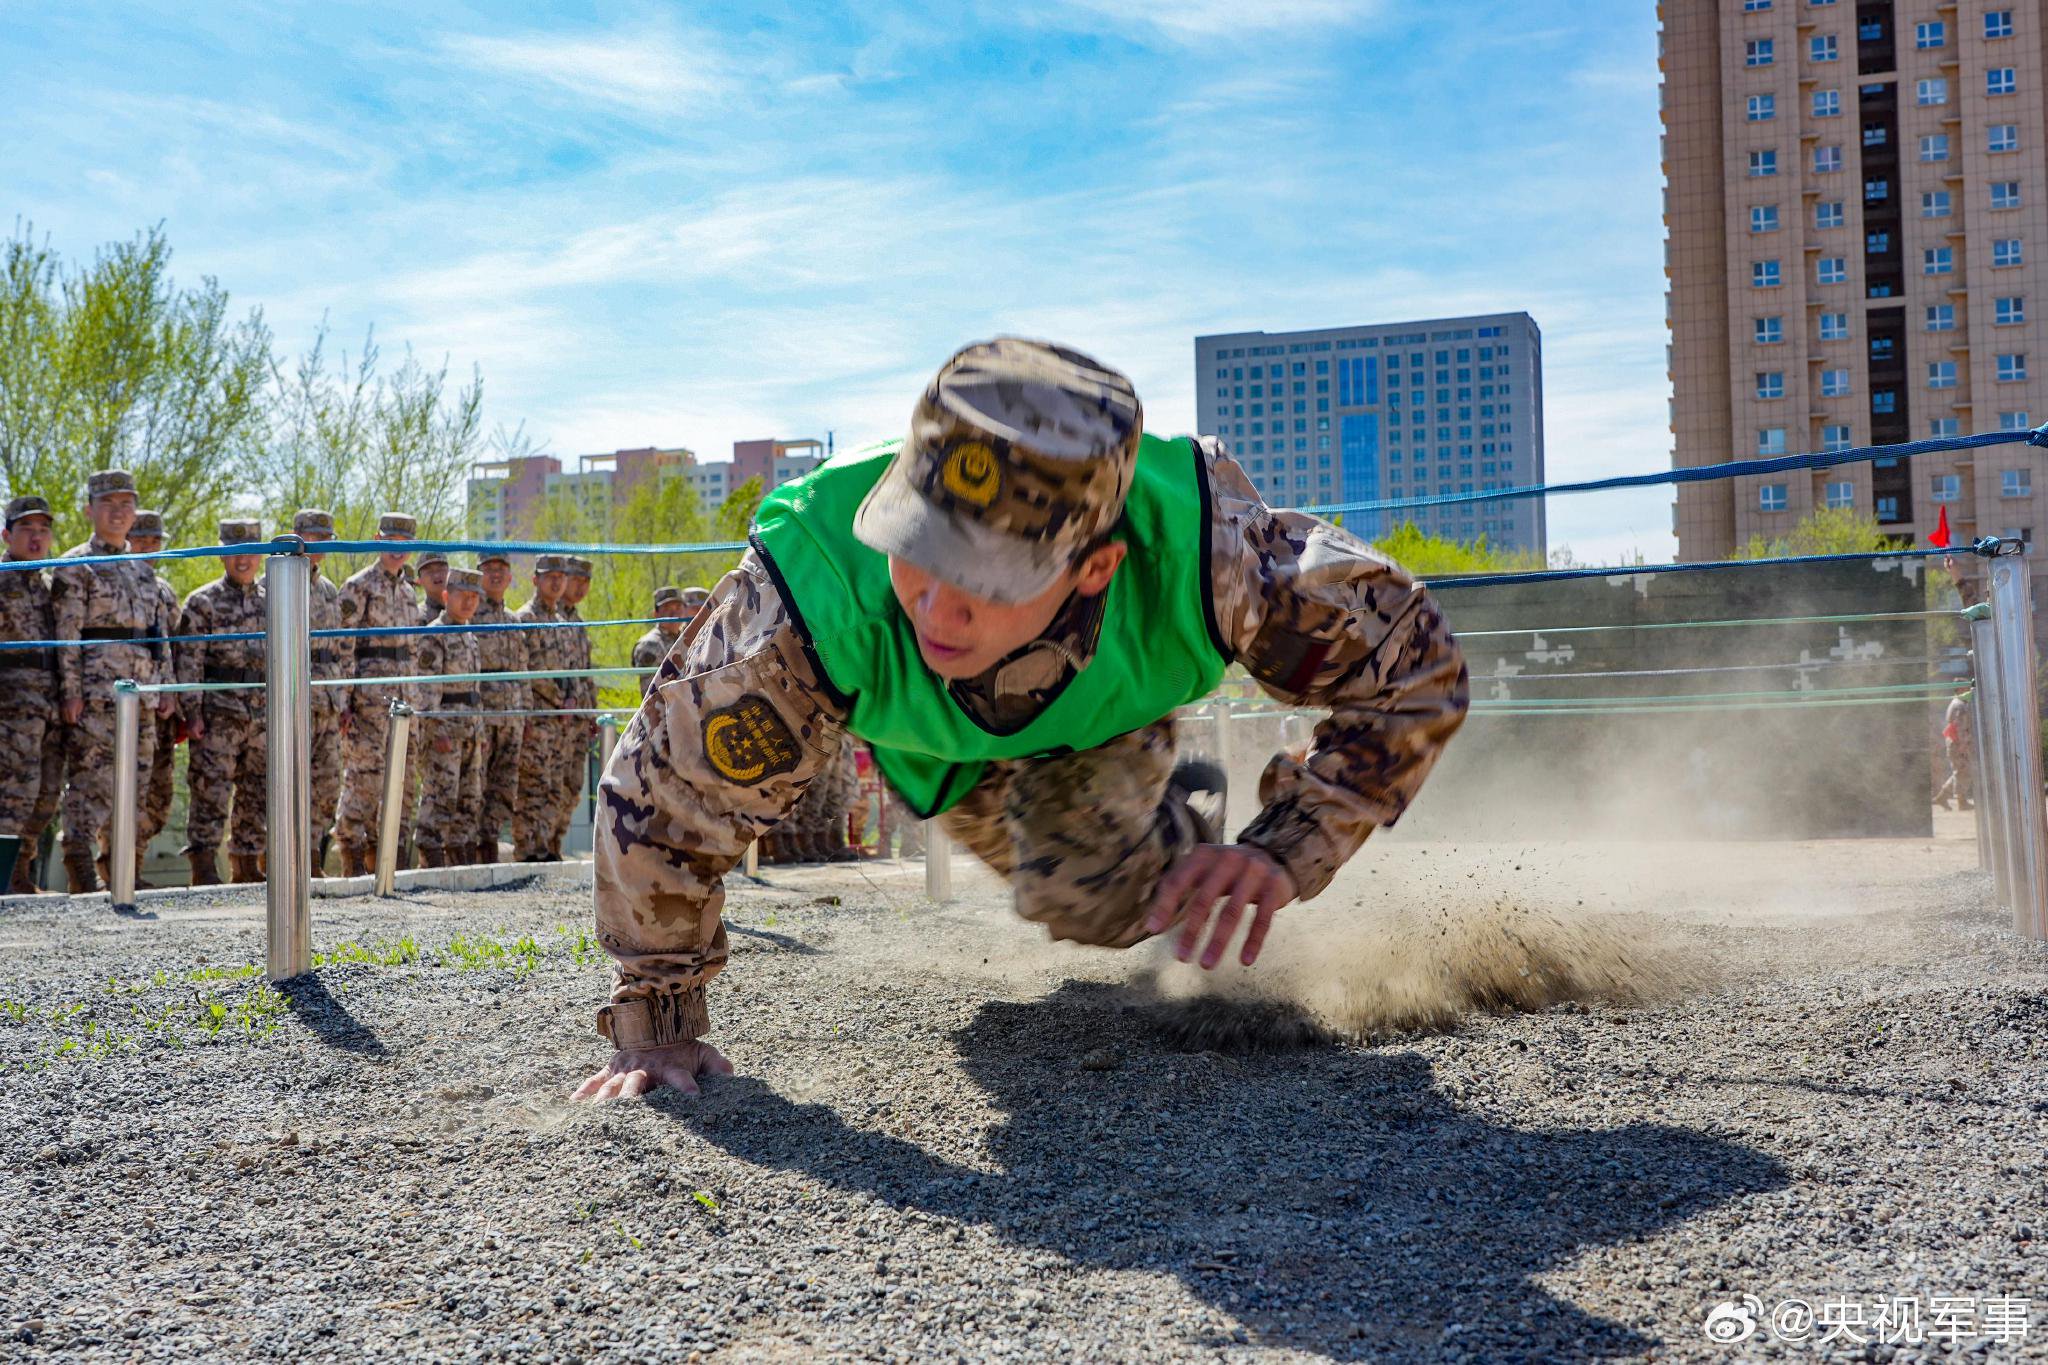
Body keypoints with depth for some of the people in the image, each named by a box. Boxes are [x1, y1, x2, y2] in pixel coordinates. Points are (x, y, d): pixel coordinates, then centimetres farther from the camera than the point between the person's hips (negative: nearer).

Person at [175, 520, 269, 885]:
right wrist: (192, 711, -14)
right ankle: (204, 869, -2)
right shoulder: (202, 602, -2)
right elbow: (188, 661, -6)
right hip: (218, 715, -5)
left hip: (263, 716, 5)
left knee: (257, 796, 9)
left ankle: (247, 866, 18)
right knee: (211, 793, -6)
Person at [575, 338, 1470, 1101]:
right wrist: (657, 1028, -21)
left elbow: (1414, 667, -30)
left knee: (1089, 898, -16)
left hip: (1110, 702, -1)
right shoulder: (813, 601, -48)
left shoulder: (1202, 555, -46)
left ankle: (1183, 827, 16)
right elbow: (665, 802, -31)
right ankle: (1171, 800, 48)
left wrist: (1284, 853, -42)